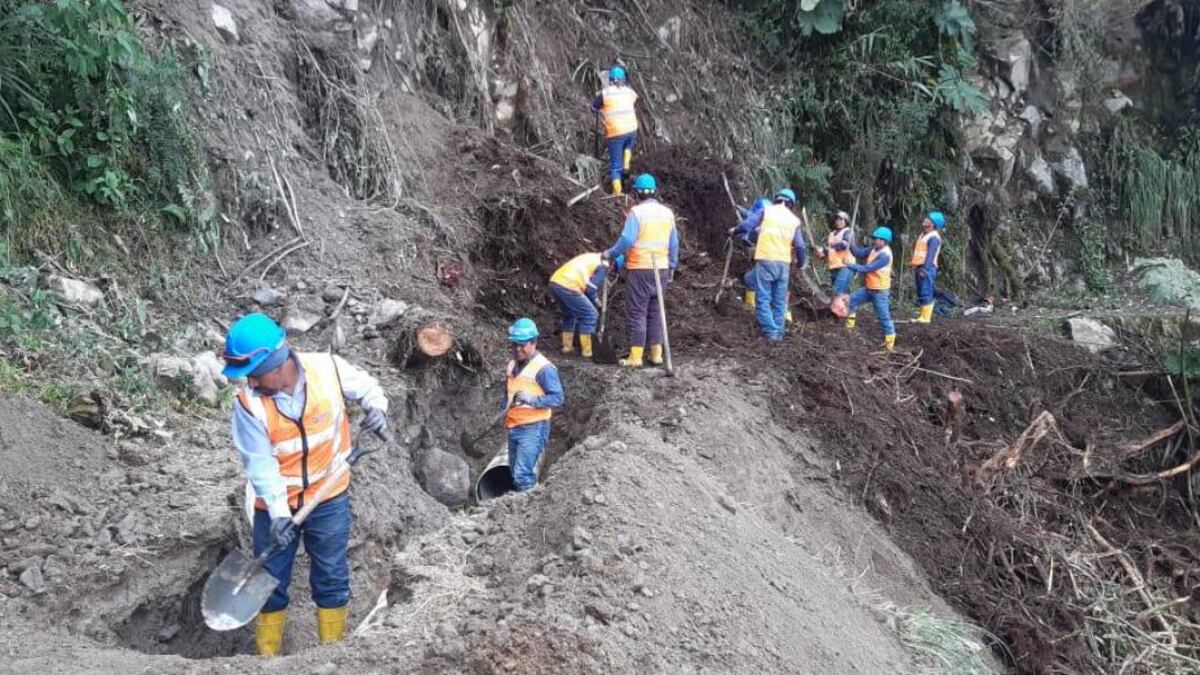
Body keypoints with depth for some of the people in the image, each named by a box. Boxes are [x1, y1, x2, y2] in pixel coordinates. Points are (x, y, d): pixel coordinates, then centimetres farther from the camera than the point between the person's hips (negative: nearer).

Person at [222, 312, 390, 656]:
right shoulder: (248, 403, -21)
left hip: (329, 499, 1)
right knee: (269, 582, 11)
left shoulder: (328, 368, -19)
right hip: (275, 506, 0)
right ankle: (267, 657, 30)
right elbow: (260, 463, -19)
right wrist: (278, 512, -29)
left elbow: (366, 387, 0)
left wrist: (376, 407, -22)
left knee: (331, 578, 13)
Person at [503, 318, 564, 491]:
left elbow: (558, 398, -17)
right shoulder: (512, 365, 12)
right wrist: (505, 410, 8)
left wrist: (532, 400, -29)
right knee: (515, 473, 16)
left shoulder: (544, 368, -13)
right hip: (513, 427, 8)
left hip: (533, 428, -8)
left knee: (523, 475, -13)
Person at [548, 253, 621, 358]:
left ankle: (567, 346, 31)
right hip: (568, 286, -8)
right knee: (590, 315, 5)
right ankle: (587, 351, 7)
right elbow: (590, 289, -1)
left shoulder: (592, 257, 27)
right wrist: (594, 300, 17)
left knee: (569, 314, 29)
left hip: (554, 281, 8)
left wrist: (594, 300, 28)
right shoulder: (603, 265, 4)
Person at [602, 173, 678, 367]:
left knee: (638, 313, -1)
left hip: (640, 269, -6)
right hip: (661, 268, 6)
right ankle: (656, 354, 15)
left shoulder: (637, 212, -11)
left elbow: (626, 239, -19)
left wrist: (610, 254, -5)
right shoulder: (667, 212, 9)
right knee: (655, 312, 14)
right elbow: (674, 244, 13)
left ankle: (635, 357, 0)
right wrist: (672, 267, 22)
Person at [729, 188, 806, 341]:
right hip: (784, 263, 3)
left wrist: (734, 231, 17)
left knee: (763, 299, -2)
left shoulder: (767, 211, 5)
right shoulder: (794, 220, 12)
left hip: (765, 260, -3)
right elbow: (800, 246, 7)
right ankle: (779, 332, 12)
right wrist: (801, 262, 24)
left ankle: (770, 332, -10)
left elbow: (746, 225, -3)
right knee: (780, 301, 12)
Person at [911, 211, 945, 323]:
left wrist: (925, 269, -26)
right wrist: (913, 262, 21)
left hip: (927, 268, -10)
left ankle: (926, 317, -12)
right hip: (919, 268, 10)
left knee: (926, 293, -11)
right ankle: (922, 316, 16)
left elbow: (931, 254, -20)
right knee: (921, 293, 11)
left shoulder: (934, 237, -12)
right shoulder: (923, 234, 19)